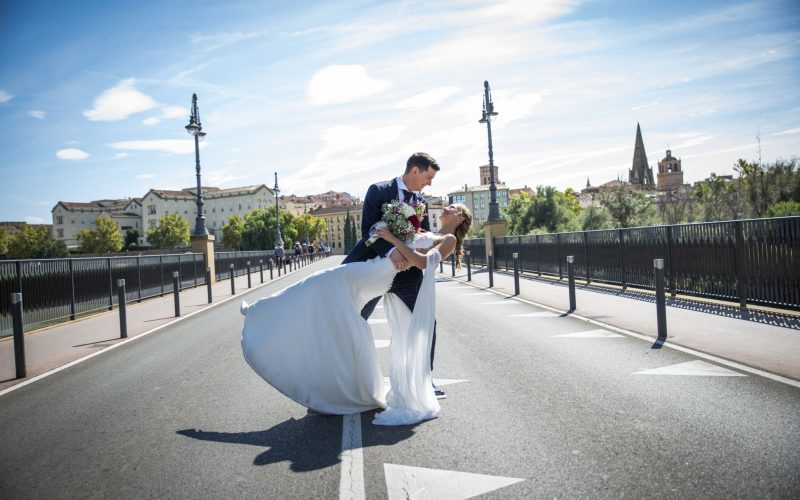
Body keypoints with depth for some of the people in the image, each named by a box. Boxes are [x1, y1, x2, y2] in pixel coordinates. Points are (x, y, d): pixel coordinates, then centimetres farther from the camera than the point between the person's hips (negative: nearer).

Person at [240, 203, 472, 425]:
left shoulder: (450, 240, 2)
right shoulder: (429, 234, 26)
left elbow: (422, 261, -14)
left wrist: (394, 240, -14)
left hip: (382, 274, -7)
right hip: (374, 269, 7)